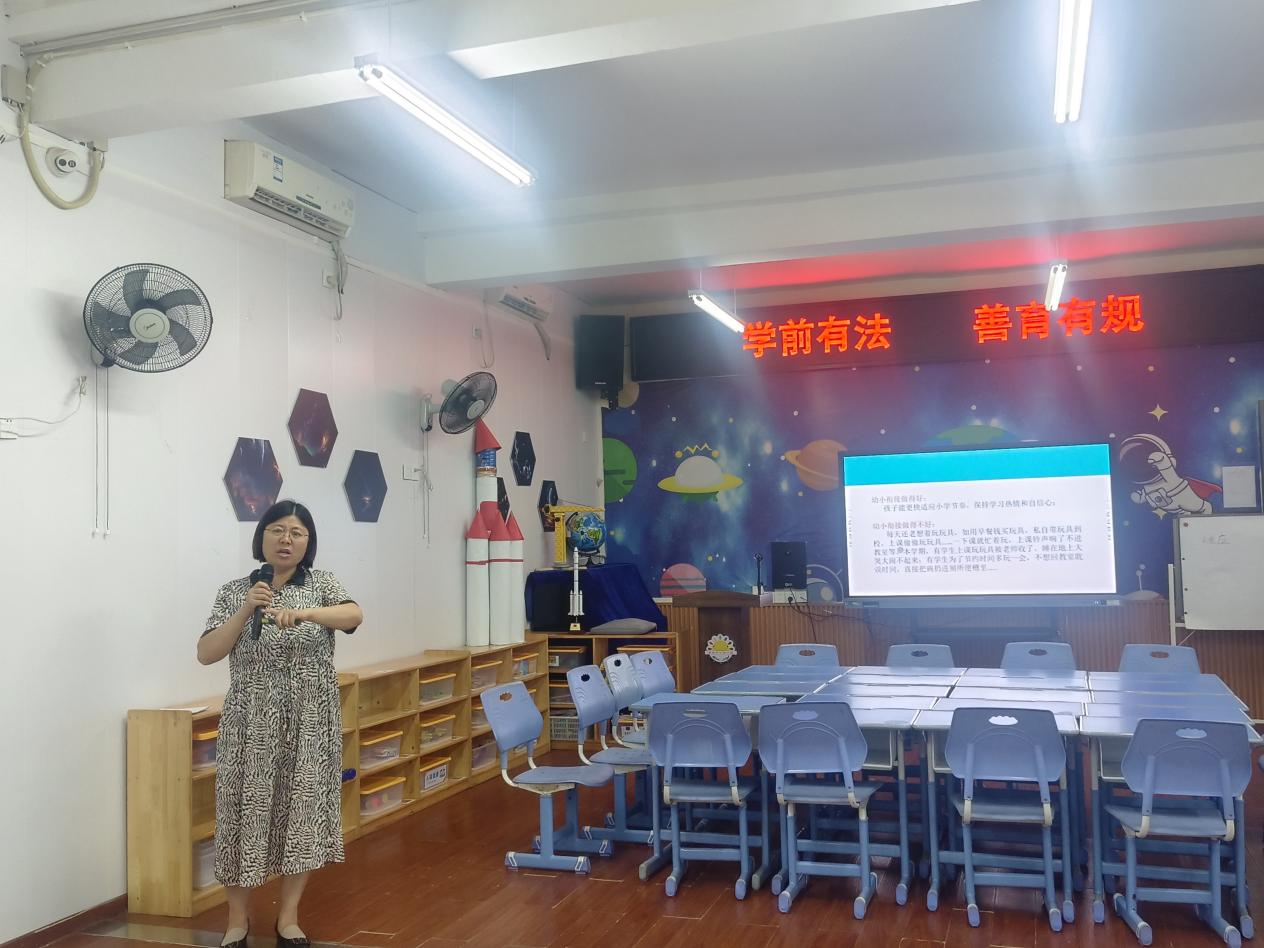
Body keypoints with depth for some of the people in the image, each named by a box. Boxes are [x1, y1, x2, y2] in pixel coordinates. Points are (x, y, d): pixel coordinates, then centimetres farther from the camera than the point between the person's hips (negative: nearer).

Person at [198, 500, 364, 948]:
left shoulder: (323, 583, 1)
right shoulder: (234, 591, 2)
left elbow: (354, 615, -20)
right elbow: (206, 654, -6)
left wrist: (301, 612, -37)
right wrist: (246, 611, -19)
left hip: (310, 723, 0)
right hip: (251, 724, 0)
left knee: (303, 813, 5)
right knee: (246, 815, 4)